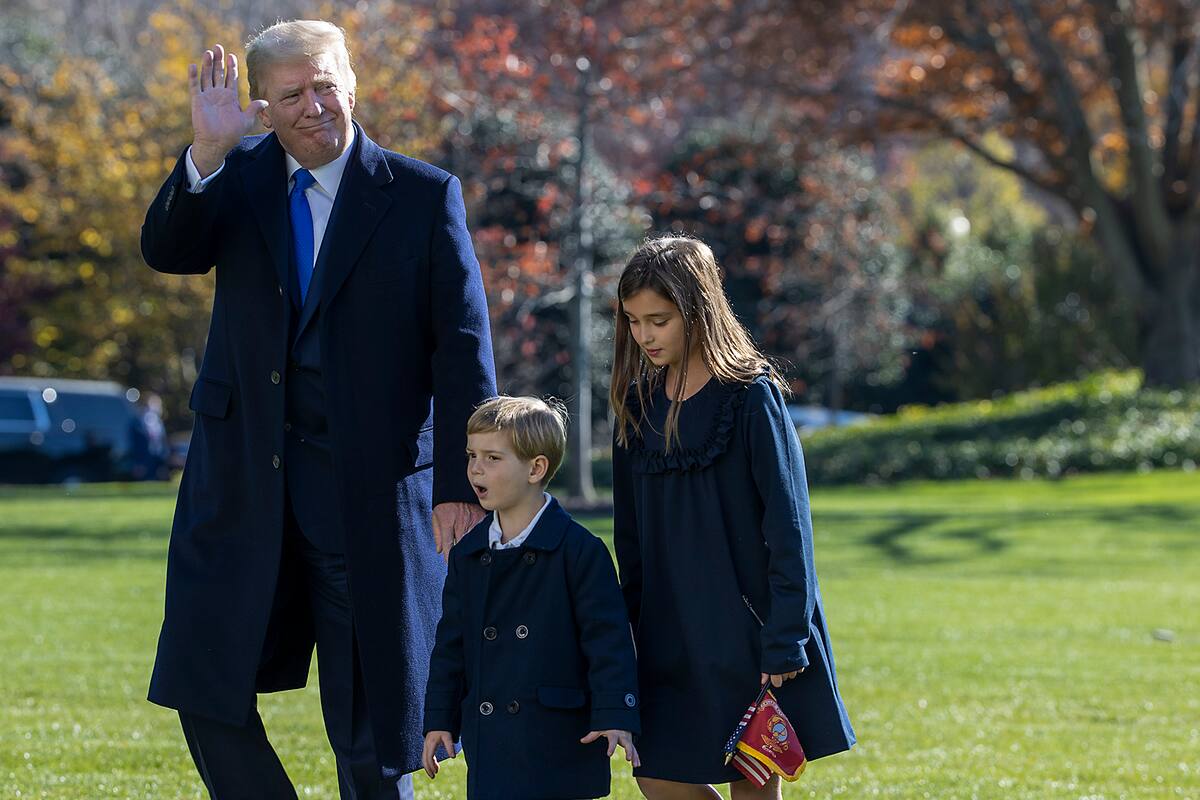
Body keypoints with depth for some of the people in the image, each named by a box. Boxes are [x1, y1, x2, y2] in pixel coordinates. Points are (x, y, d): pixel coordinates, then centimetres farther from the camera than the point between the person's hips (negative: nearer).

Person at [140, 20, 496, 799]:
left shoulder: (424, 196, -2)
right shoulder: (239, 176, 6)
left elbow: (463, 347, -5)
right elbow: (166, 251, -11)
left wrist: (463, 480, -12)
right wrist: (205, 153, -27)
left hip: (369, 489, -3)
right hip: (243, 483, 3)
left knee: (371, 721, 3)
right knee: (208, 691, 4)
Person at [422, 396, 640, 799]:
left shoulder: (578, 550, -7)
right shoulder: (468, 553, 10)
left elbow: (608, 637, -9)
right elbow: (452, 641, 15)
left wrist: (615, 717, -17)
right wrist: (439, 719, 11)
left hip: (560, 734, -5)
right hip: (490, 736, 5)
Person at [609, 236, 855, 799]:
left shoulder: (750, 398, -11)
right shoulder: (637, 404, 6)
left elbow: (787, 525, -12)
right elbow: (629, 530, 13)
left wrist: (784, 639, -15)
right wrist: (630, 626, 11)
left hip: (747, 631, -5)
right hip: (670, 636, 6)